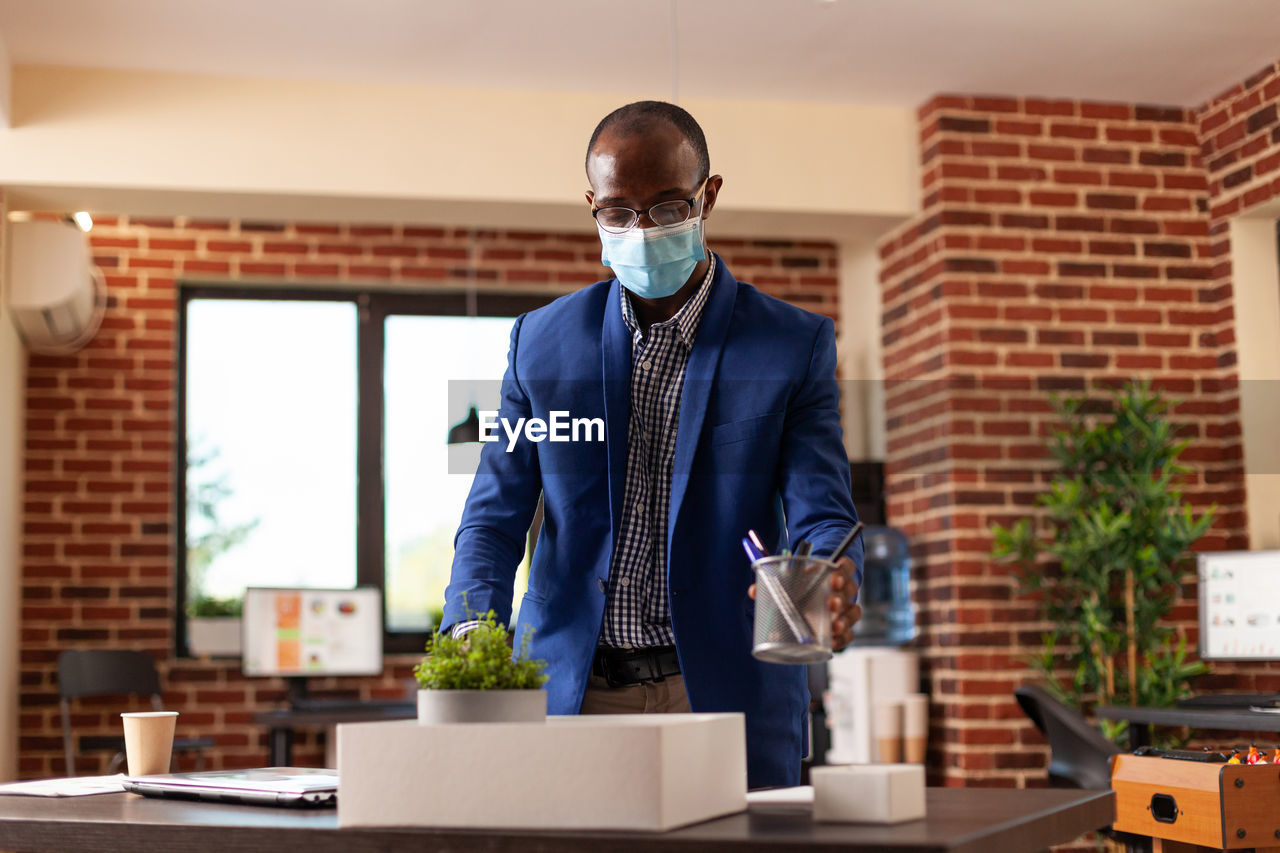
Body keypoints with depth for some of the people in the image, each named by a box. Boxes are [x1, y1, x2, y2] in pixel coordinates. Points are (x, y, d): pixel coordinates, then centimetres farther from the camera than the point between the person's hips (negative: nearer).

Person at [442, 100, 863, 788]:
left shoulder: (795, 345, -1)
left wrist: (829, 580, -32)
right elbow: (496, 517, 4)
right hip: (566, 693, 2)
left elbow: (820, 514, -7)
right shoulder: (542, 341, 6)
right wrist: (472, 636, -16)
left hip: (724, 701, -1)